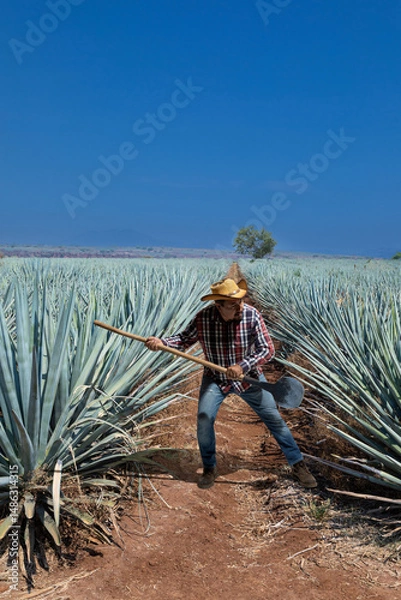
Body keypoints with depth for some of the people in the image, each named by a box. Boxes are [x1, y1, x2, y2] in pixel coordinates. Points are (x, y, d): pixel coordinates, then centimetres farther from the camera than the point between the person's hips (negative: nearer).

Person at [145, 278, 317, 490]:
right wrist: (161, 342, -22)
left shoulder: (251, 315, -22)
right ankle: (209, 468, 12)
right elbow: (184, 339, -5)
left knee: (274, 419, 4)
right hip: (215, 378, 1)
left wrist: (243, 366, -34)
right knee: (204, 419, -14)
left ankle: (298, 464, 24)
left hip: (248, 377, 0)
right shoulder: (203, 318, -19)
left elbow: (267, 349, -21)